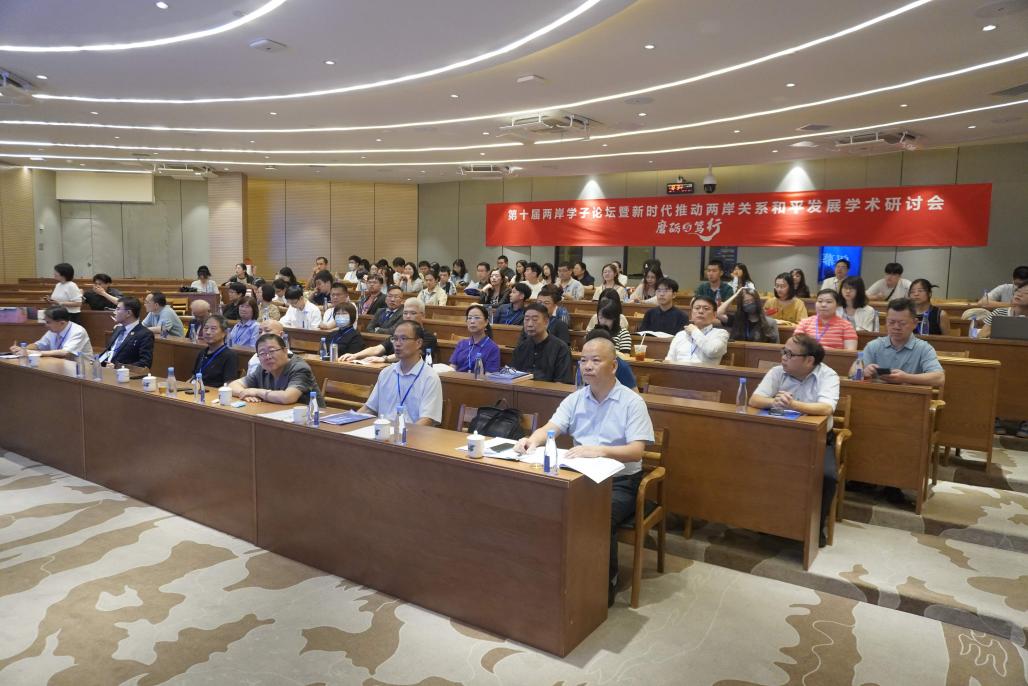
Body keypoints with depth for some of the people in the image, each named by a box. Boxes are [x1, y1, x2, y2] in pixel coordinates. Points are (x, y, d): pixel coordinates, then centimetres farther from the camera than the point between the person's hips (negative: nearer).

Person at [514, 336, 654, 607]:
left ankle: (606, 582, -6)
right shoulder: (575, 399, 9)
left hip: (619, 482, -4)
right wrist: (533, 440, -26)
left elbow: (636, 451, -16)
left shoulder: (631, 402, -6)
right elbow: (550, 428, -2)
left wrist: (600, 451, -33)